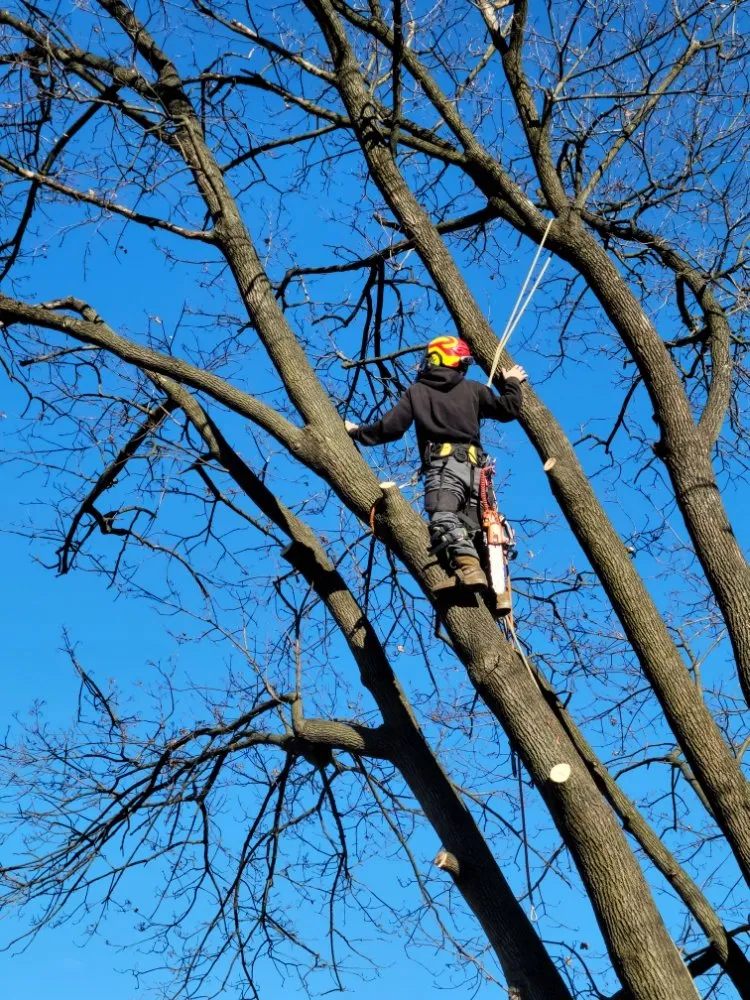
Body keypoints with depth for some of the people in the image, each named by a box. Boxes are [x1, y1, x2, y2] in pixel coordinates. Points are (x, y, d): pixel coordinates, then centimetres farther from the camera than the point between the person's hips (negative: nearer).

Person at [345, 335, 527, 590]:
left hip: (443, 467, -5)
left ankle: (468, 566, -52)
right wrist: (512, 382, 44)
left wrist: (358, 432, 27)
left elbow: (390, 428, 11)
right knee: (473, 527, 3)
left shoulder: (417, 391, 15)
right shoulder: (473, 389, 23)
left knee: (445, 521, -24)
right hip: (475, 469, 5)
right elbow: (508, 410, 25)